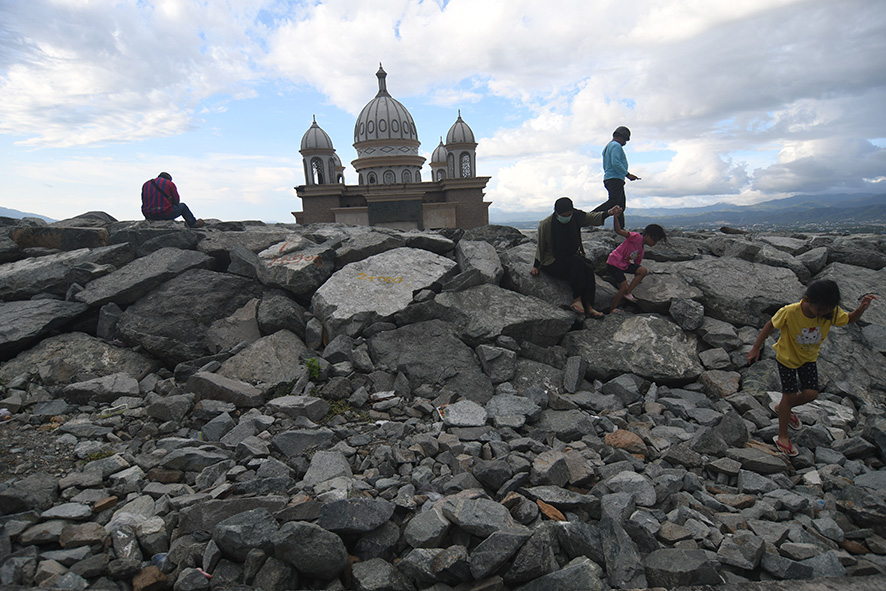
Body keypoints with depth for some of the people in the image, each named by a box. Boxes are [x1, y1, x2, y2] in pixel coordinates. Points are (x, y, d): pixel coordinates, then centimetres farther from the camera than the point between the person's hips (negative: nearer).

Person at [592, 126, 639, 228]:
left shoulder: (607, 147, 26)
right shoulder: (616, 146, -5)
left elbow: (605, 167, 29)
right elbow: (615, 163, -19)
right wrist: (627, 174, -15)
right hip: (615, 179, -11)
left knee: (621, 206, 8)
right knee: (613, 202, -23)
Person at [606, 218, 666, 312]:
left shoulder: (642, 249, 12)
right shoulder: (636, 237, -14)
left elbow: (636, 263, 21)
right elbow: (619, 231, -26)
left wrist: (637, 280, 22)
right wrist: (615, 217, -36)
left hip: (625, 264, 9)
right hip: (614, 263, -9)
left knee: (644, 271, -6)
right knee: (624, 287, -12)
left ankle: (627, 292, 2)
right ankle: (612, 309, 6)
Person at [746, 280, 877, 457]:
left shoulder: (831, 312, -21)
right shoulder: (790, 312, -34)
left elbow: (850, 319, -1)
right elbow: (770, 326, -19)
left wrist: (862, 307, -24)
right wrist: (756, 348, -15)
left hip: (809, 357, 5)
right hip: (787, 357, -5)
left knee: (811, 393, 3)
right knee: (790, 394, 1)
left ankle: (781, 408, 35)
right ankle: (782, 437, 17)